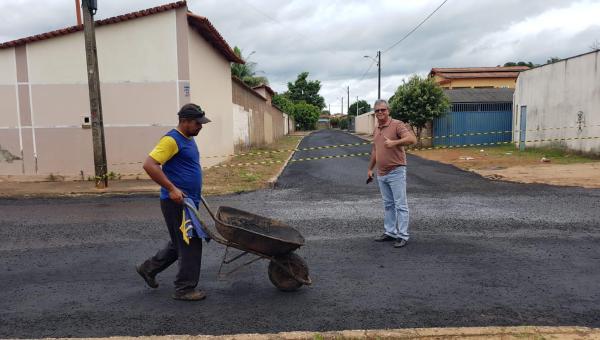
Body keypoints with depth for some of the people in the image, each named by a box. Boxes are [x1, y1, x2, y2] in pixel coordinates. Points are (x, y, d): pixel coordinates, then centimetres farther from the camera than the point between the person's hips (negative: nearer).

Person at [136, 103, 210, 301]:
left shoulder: (189, 139, 15)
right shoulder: (171, 140, -15)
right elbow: (149, 165, -23)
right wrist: (172, 189, -24)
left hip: (189, 201, 10)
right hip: (177, 203, -10)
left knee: (180, 243, 20)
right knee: (190, 245, -3)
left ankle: (149, 268, 35)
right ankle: (185, 289, 10)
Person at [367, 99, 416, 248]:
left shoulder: (397, 124, -10)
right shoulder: (376, 129, 13)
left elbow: (412, 139, -25)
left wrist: (394, 142, -36)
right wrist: (370, 168, 24)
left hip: (396, 172, -7)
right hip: (381, 174, 8)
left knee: (400, 205, -2)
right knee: (388, 205, 14)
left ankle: (403, 236, 3)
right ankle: (390, 232, 23)